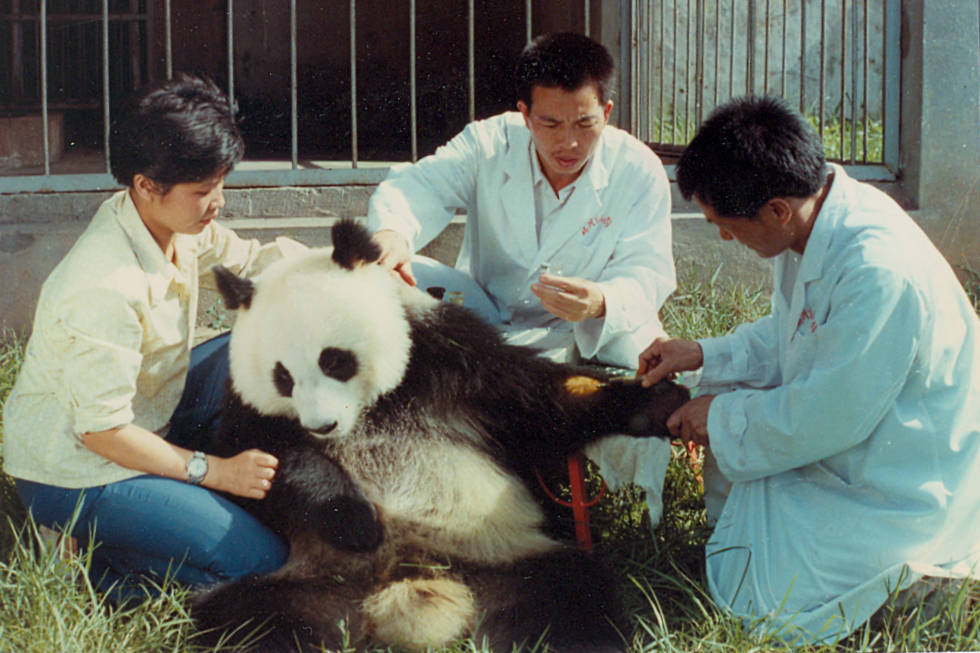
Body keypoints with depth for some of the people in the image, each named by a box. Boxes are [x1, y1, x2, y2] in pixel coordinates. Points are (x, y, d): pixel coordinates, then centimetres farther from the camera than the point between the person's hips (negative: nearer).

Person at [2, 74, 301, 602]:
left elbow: (247, 261, 11)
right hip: (71, 473, -10)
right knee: (259, 562, -17)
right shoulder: (105, 290, -32)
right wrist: (211, 471, -21)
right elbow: (103, 431, -26)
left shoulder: (175, 224, -5)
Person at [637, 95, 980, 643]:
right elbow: (792, 333, 12)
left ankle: (919, 567, 3)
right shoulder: (821, 208, -6)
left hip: (904, 488, -9)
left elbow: (828, 419, -27)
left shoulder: (881, 274, -36)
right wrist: (704, 355, 4)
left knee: (759, 606, -11)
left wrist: (723, 418, -13)